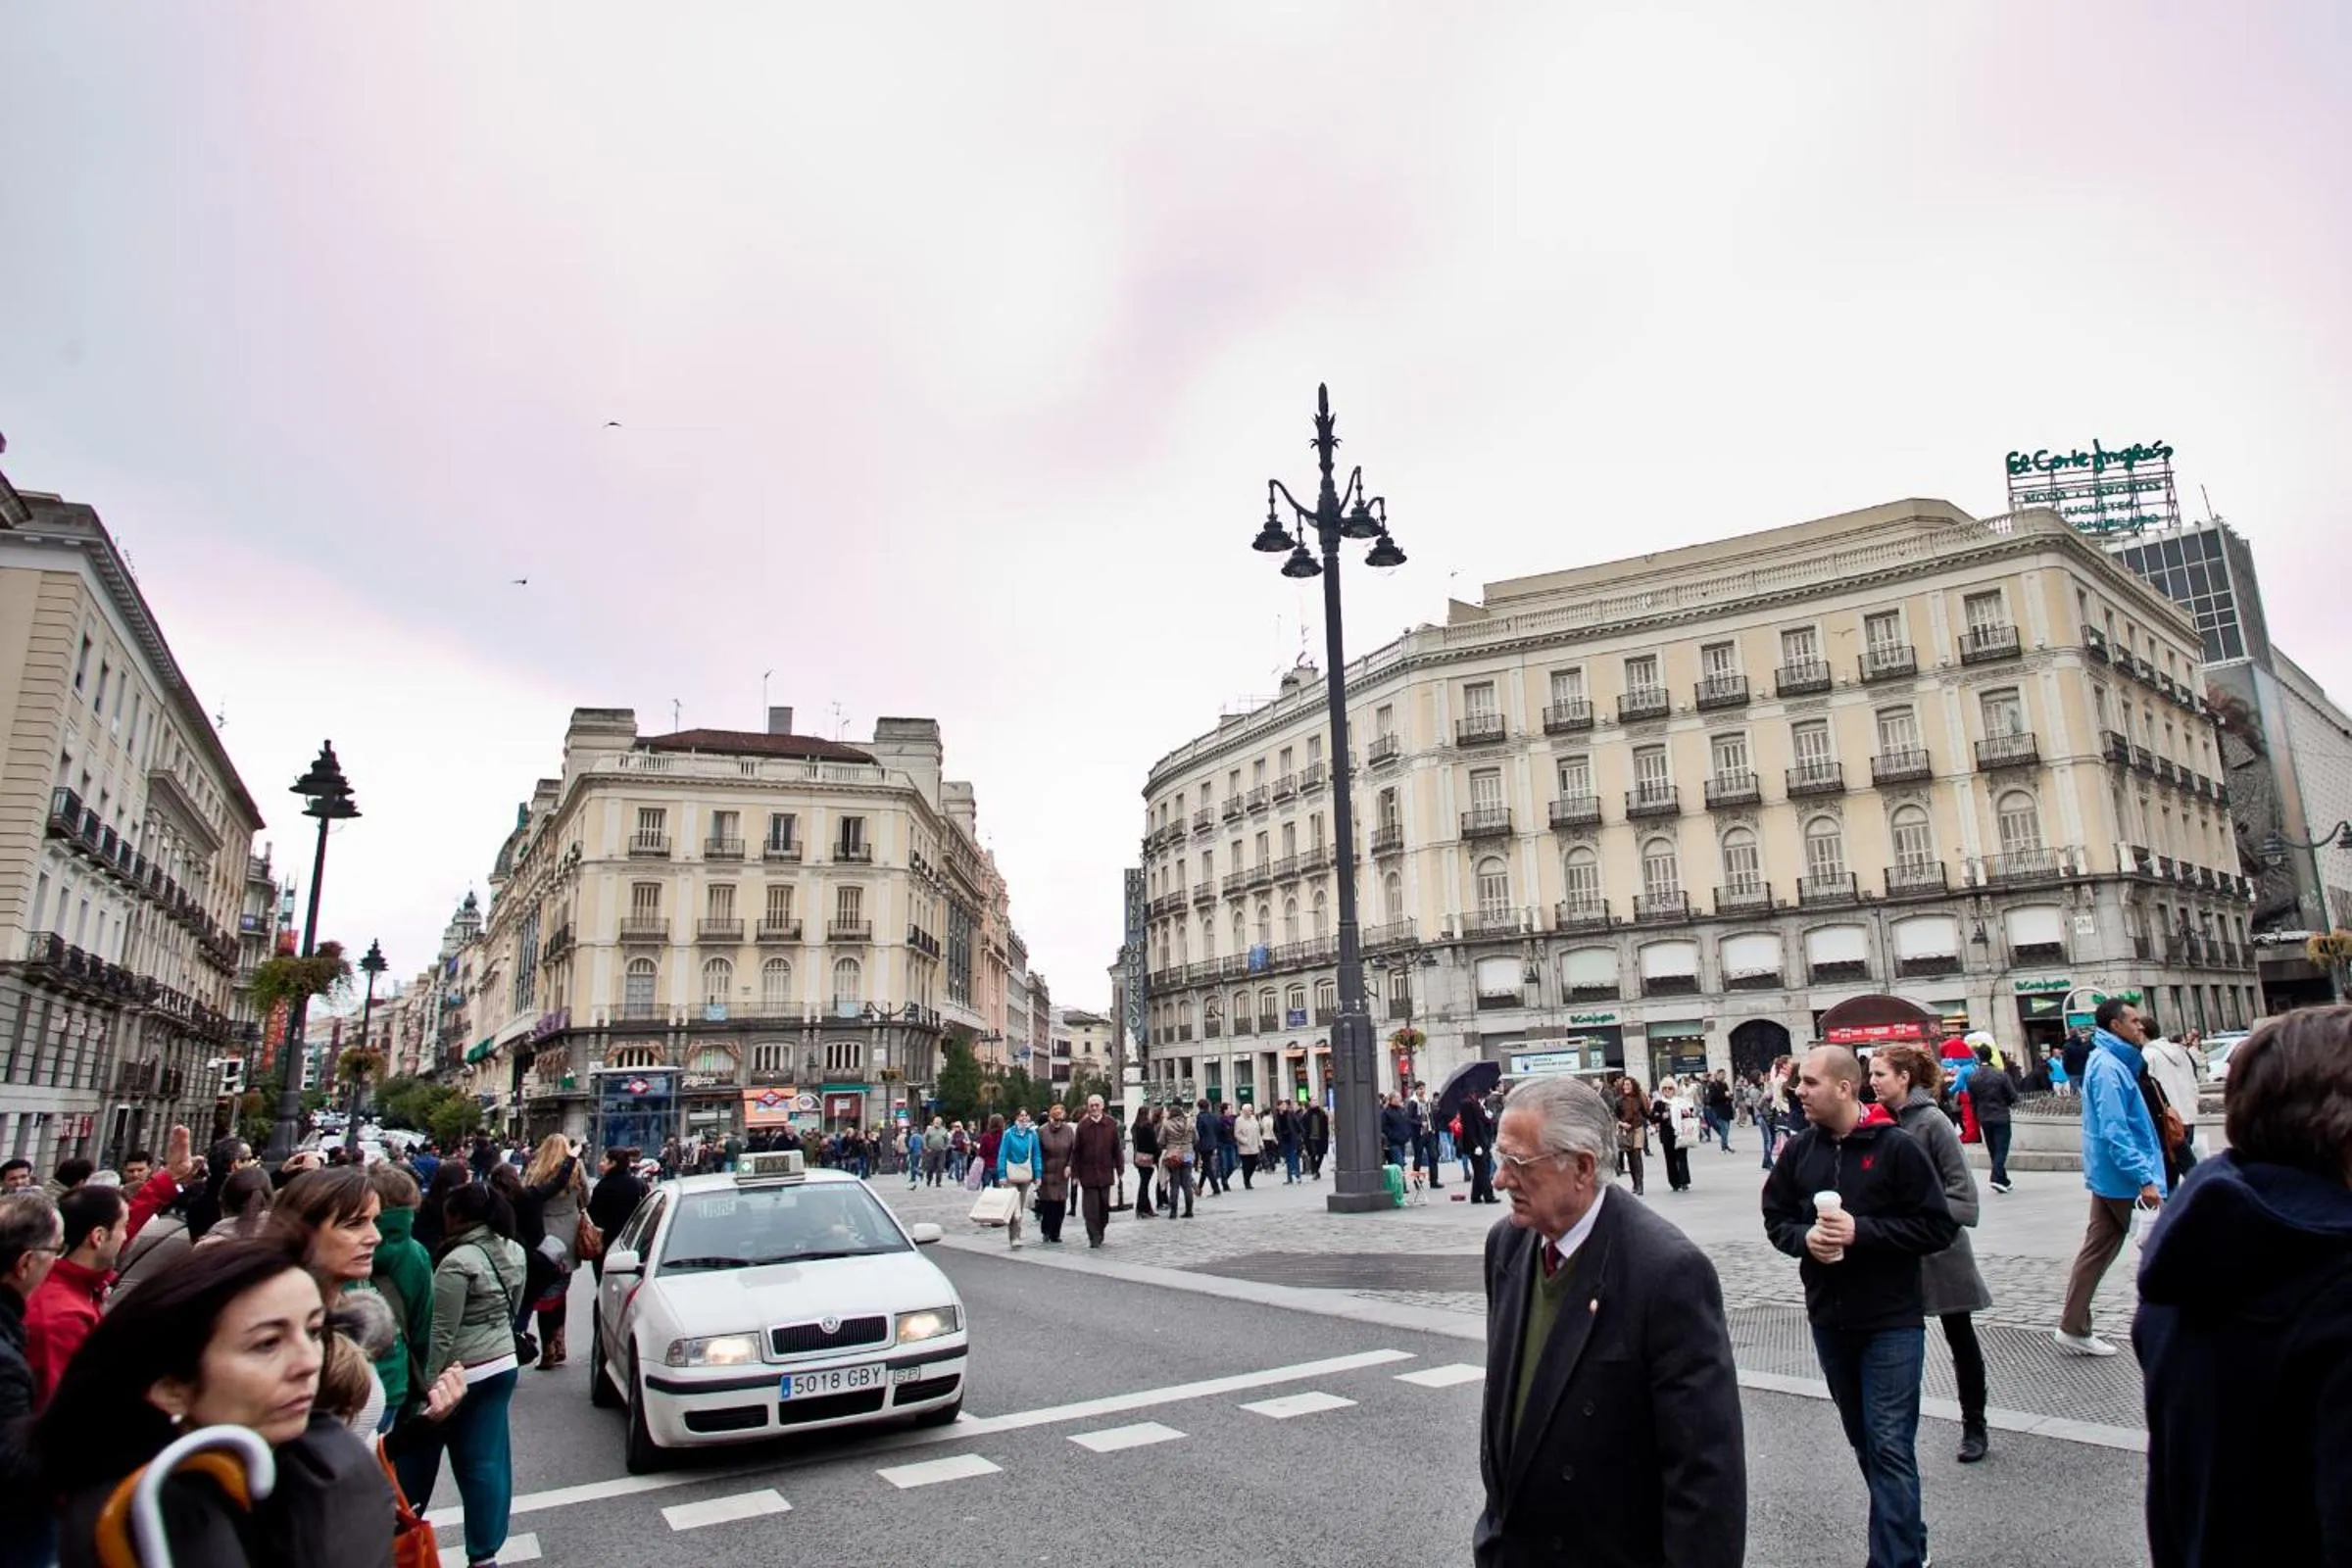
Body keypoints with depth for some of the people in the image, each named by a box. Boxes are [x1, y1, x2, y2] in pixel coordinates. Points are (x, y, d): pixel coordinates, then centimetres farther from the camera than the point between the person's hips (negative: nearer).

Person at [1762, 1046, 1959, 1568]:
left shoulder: (1896, 1147, -13)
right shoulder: (1799, 1151, 1)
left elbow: (1939, 1226, -13)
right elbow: (1776, 1217, 8)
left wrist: (1862, 1231, -21)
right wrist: (1803, 1237, -13)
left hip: (1892, 1321, -5)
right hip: (1828, 1319, 5)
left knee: (1890, 1445, -4)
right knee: (1862, 1439, 18)